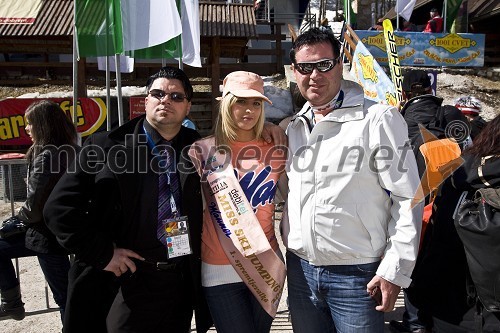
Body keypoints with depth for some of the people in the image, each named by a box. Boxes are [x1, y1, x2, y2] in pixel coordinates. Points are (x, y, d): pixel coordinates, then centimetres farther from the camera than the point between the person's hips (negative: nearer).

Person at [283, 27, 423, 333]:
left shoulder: (378, 119, -10)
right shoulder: (294, 128, 9)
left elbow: (408, 199, -11)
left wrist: (395, 270, -13)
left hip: (357, 274, -5)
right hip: (300, 269, 6)